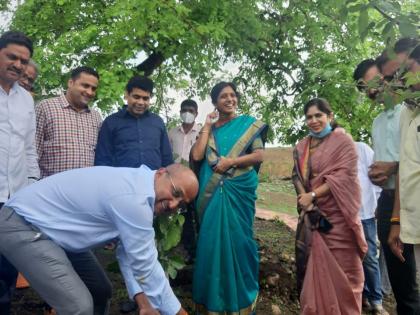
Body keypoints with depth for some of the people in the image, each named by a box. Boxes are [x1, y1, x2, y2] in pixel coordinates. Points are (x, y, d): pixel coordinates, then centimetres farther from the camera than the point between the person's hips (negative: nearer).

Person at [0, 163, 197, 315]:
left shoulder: (137, 186, -1)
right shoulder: (133, 198, -31)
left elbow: (129, 253, 3)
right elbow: (146, 265, -25)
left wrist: (142, 298, -6)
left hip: (51, 226, 10)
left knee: (99, 291, 13)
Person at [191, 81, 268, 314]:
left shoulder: (248, 124, 5)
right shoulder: (209, 128, 12)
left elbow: (260, 155, -4)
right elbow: (197, 155, -2)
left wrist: (231, 161, -15)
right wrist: (207, 125, 0)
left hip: (238, 190, -2)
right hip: (212, 192, 3)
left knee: (238, 239, 3)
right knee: (211, 240, 5)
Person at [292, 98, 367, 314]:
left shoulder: (343, 141, -3)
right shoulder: (301, 147, 13)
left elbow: (345, 175, -13)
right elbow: (297, 176, 8)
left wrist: (313, 195, -16)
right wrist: (305, 200, -10)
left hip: (337, 215, -4)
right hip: (311, 215, 4)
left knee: (342, 270, 2)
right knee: (313, 267, 9)